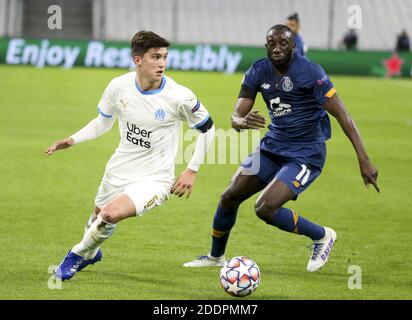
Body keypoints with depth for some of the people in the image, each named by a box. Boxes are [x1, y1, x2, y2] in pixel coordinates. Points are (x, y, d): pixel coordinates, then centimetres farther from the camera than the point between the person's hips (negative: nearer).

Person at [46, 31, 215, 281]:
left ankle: (79, 254, 2)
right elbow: (104, 121, 11)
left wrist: (192, 171, -6)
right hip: (119, 171, 5)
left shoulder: (179, 97, -19)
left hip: (155, 178, -5)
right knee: (98, 216, 24)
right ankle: (91, 253, 60)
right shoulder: (119, 87, -9)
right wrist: (74, 140, -3)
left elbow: (207, 128, -3)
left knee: (111, 214, -27)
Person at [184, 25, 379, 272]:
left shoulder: (310, 72, -20)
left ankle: (323, 237, 3)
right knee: (230, 197, 5)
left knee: (265, 208, -20)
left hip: (306, 155, -6)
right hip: (272, 147, 6)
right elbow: (236, 117, -5)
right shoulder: (258, 72, -3)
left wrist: (364, 159, -27)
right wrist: (243, 121, -32)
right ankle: (216, 257, 30)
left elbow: (342, 114, -21)